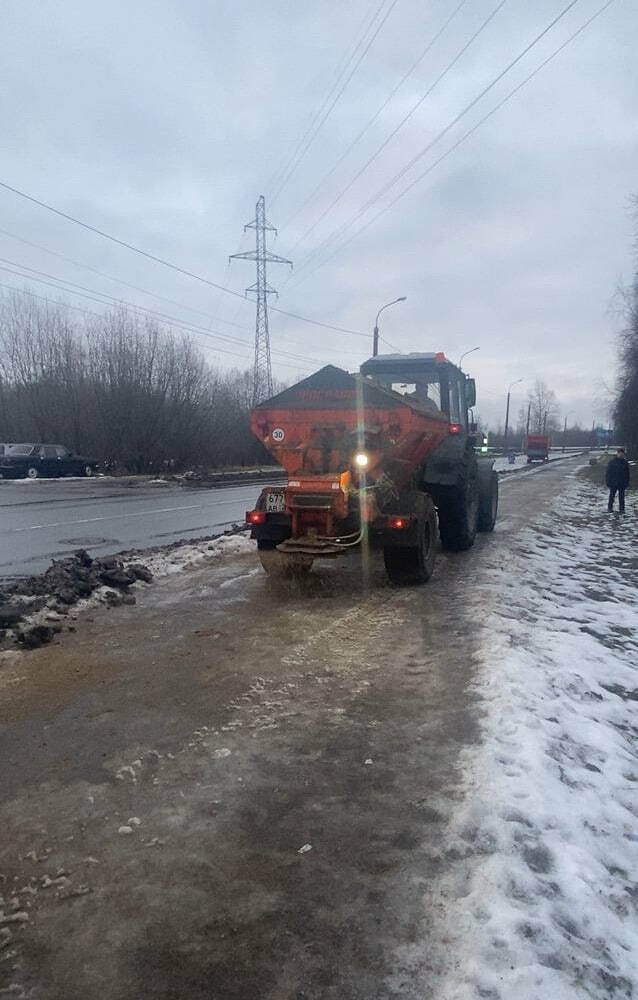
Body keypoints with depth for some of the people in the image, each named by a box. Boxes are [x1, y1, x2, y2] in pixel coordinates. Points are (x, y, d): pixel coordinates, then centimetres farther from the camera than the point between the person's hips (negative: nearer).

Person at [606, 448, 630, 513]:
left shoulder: (625, 462, 5)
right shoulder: (612, 462, -3)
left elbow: (627, 473, 10)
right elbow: (608, 473, -2)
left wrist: (627, 482, 5)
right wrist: (608, 481, -7)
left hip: (622, 483, 2)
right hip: (613, 483, -2)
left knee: (621, 497, 5)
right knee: (612, 496, 7)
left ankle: (622, 509, 11)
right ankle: (610, 507, 19)